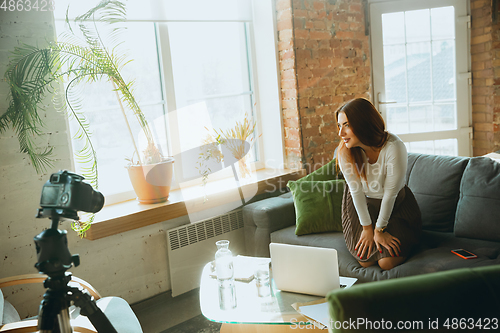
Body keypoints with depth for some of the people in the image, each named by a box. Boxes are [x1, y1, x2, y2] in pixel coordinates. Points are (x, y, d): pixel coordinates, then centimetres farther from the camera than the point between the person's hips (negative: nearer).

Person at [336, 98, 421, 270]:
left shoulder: (394, 147, -30)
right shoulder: (344, 152, -22)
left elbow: (390, 193, -22)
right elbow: (356, 190, -15)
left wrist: (379, 229, -15)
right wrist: (367, 227, -10)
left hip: (395, 204, -2)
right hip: (362, 203, 2)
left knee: (387, 263, -11)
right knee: (365, 261, -7)